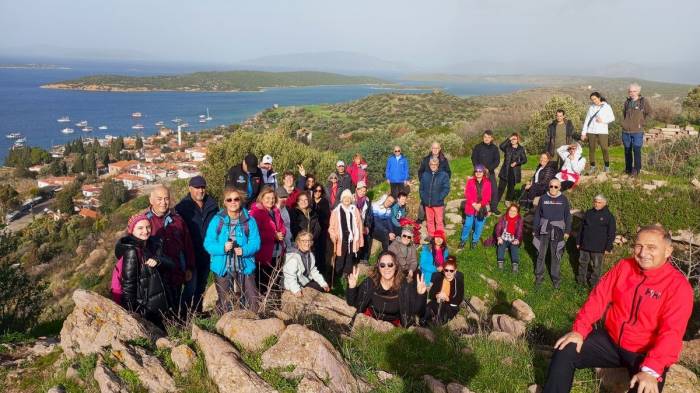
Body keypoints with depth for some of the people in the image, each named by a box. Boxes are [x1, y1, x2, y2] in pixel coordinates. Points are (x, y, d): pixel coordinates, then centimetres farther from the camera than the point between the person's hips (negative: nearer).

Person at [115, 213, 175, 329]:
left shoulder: (154, 244, 5)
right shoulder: (131, 251, -16)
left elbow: (171, 265, -2)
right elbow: (128, 283, -17)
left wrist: (158, 261, -23)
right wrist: (131, 312, -18)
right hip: (144, 308, -7)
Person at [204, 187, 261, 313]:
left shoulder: (249, 220, 0)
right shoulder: (217, 220, -1)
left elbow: (255, 242, -4)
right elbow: (208, 243, -5)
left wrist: (244, 250, -24)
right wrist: (222, 248, -23)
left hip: (245, 266, 0)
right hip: (222, 267, 0)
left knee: (253, 300, -1)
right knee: (225, 303, 13)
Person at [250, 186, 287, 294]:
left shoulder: (275, 211, 13)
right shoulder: (256, 211, -12)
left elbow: (282, 226, 18)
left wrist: (282, 233, -6)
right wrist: (274, 236, -19)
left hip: (277, 252, 8)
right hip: (264, 252, -7)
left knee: (274, 279, 16)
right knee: (263, 280, -1)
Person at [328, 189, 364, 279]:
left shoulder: (355, 210, 5)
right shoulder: (336, 211, -1)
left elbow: (359, 225, 7)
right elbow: (331, 227, 1)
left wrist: (360, 240, 5)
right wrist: (334, 237, -11)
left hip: (352, 241, 2)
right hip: (341, 241, -2)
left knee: (349, 263, 12)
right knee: (340, 264, 2)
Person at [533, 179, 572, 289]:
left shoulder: (563, 199, -3)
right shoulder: (543, 198, -2)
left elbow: (567, 216, 5)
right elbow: (537, 214, 5)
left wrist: (567, 231, 4)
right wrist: (534, 229, 6)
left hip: (558, 231, 0)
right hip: (544, 230, 1)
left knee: (556, 256, 8)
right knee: (541, 254, 7)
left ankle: (555, 278, 22)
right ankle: (539, 276, 21)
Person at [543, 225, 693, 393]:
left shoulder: (679, 286, -15)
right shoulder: (624, 266, -1)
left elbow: (671, 333, -23)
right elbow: (599, 297, -1)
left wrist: (651, 370, -34)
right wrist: (579, 330, -13)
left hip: (647, 354, -4)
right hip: (610, 340, 4)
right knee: (564, 351, -10)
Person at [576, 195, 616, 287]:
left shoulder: (609, 216, -4)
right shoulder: (588, 213, 8)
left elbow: (611, 234, -3)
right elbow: (582, 228, 14)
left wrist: (608, 248, -7)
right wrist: (578, 242, 12)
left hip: (598, 247, -4)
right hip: (585, 245, 4)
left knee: (596, 266, 3)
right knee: (583, 263, 12)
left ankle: (594, 284, 14)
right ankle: (581, 281, 26)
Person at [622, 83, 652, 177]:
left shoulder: (644, 101, -2)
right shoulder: (627, 101, 10)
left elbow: (649, 113, 2)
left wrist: (642, 122, -4)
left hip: (637, 131, -4)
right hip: (626, 131, 4)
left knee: (636, 150, -9)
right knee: (627, 150, 10)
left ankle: (636, 169, -2)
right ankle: (628, 169, 22)